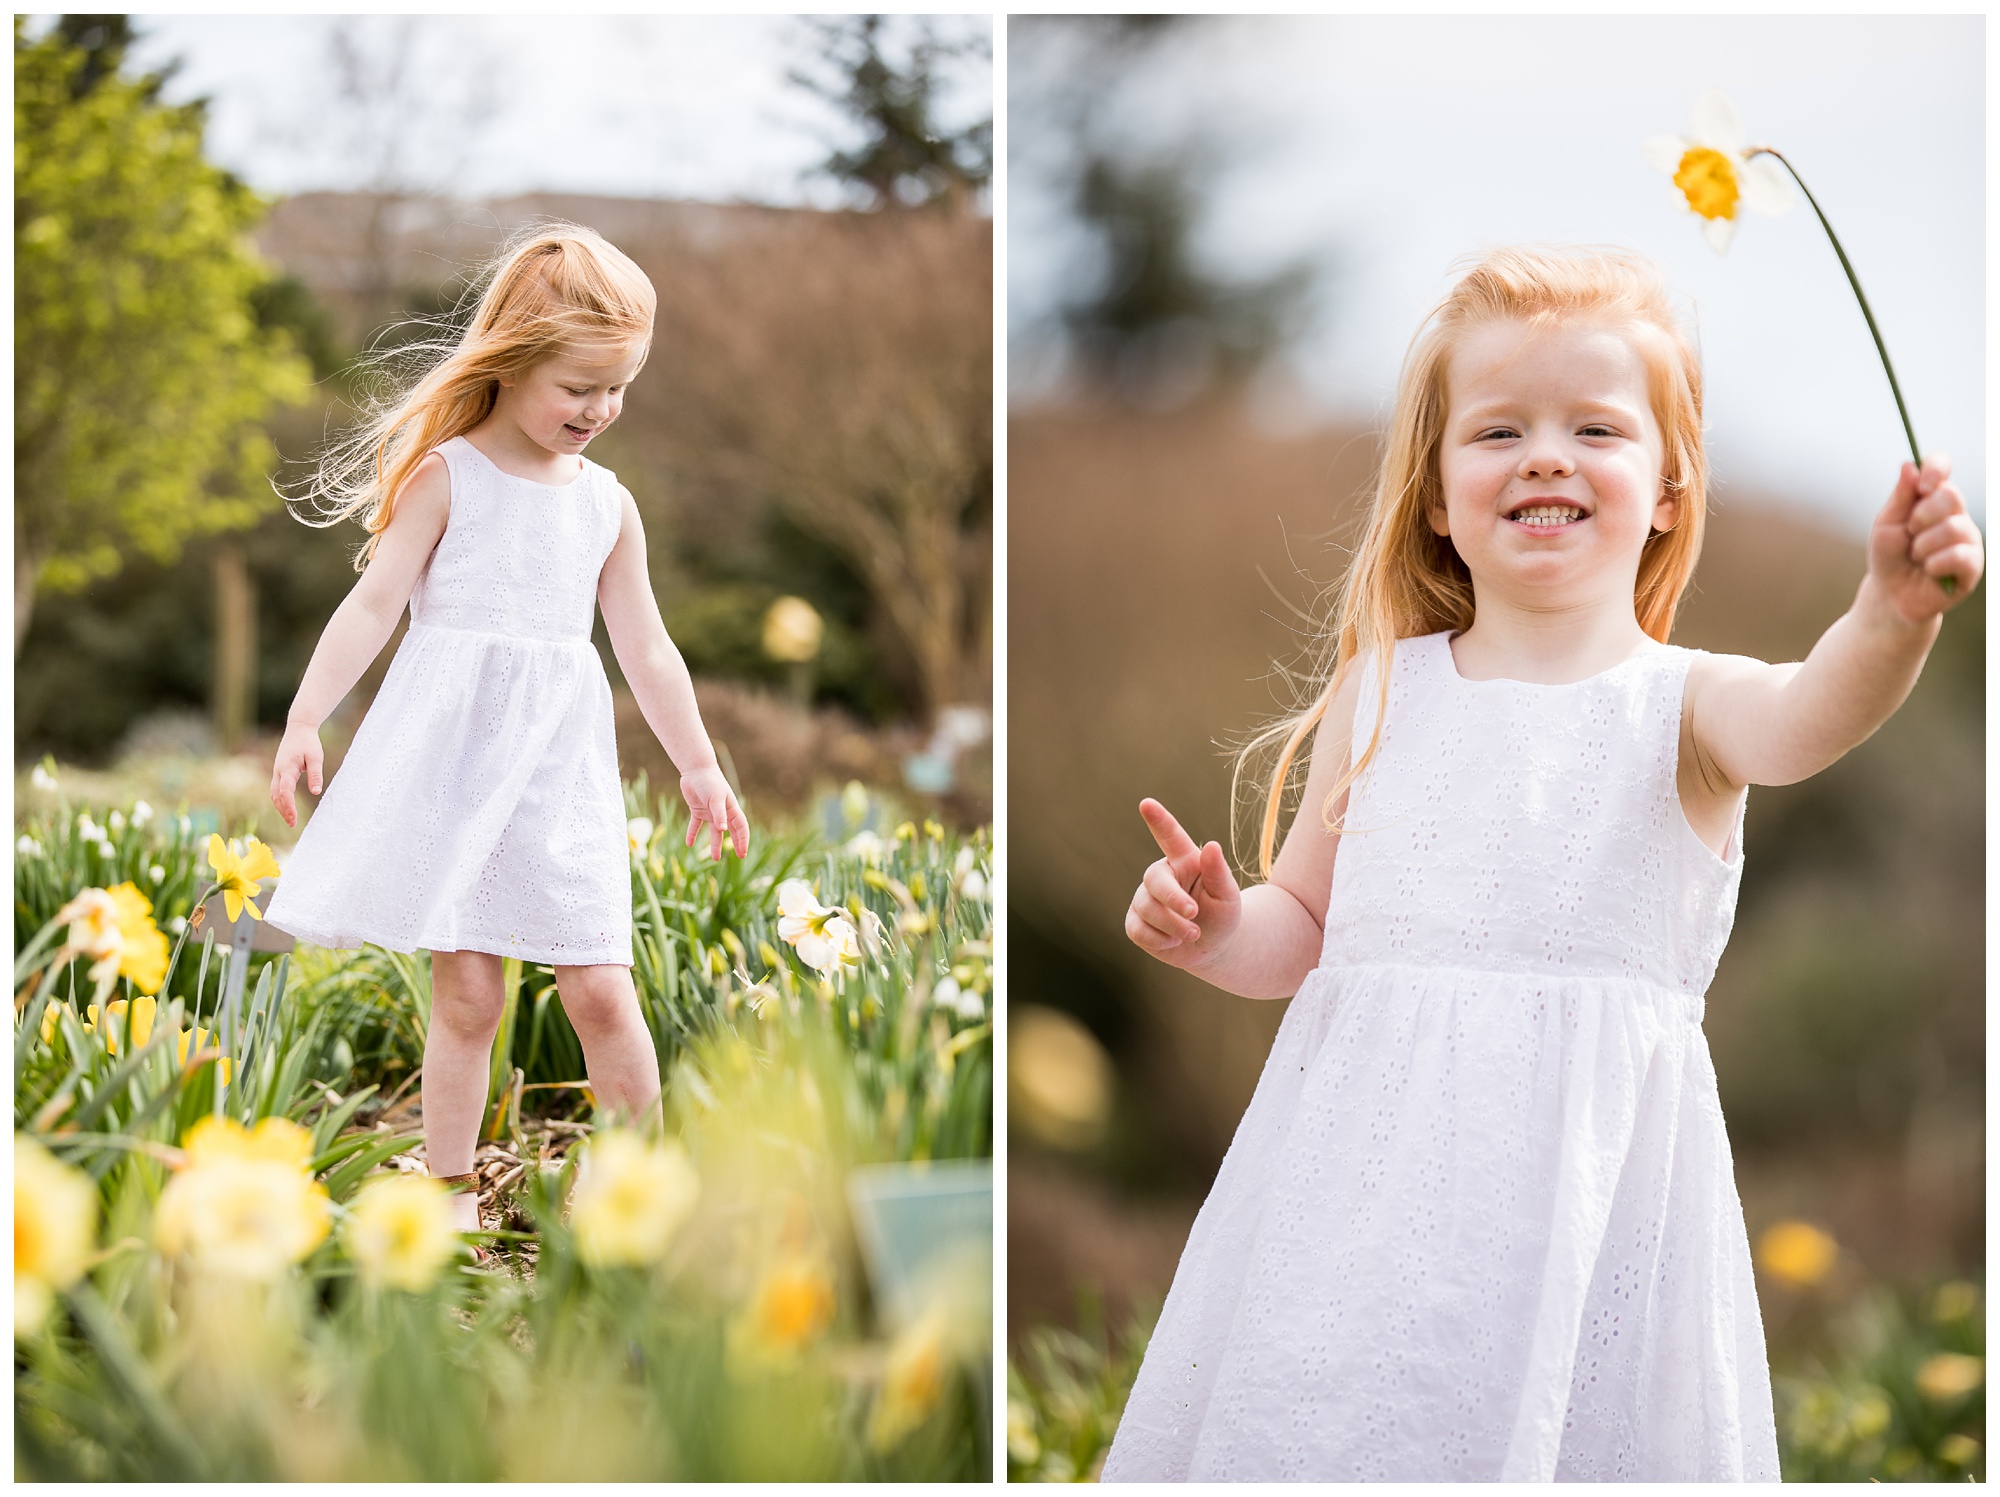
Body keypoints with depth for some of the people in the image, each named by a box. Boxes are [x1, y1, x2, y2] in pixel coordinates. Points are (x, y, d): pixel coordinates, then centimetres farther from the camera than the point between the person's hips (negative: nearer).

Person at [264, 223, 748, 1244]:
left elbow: (645, 646, 16)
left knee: (599, 989, -3)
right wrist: (304, 721, -15)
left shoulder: (608, 504, 11)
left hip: (560, 766, 3)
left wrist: (698, 767, 18)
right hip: (453, 750, -3)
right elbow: (375, 602, -7)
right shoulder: (445, 476, -2)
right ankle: (450, 1192, 9)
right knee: (466, 989, -3)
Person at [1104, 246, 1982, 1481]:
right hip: (1373, 1172, 2)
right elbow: (1304, 924, 16)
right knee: (1321, 1418, 3)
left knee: (1574, 1423, -1)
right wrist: (1217, 929, -5)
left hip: (1584, 1178, -2)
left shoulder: (1683, 701, 1)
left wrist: (1894, 613, -42)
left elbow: (1804, 724, -23)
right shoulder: (1382, 695, 9)